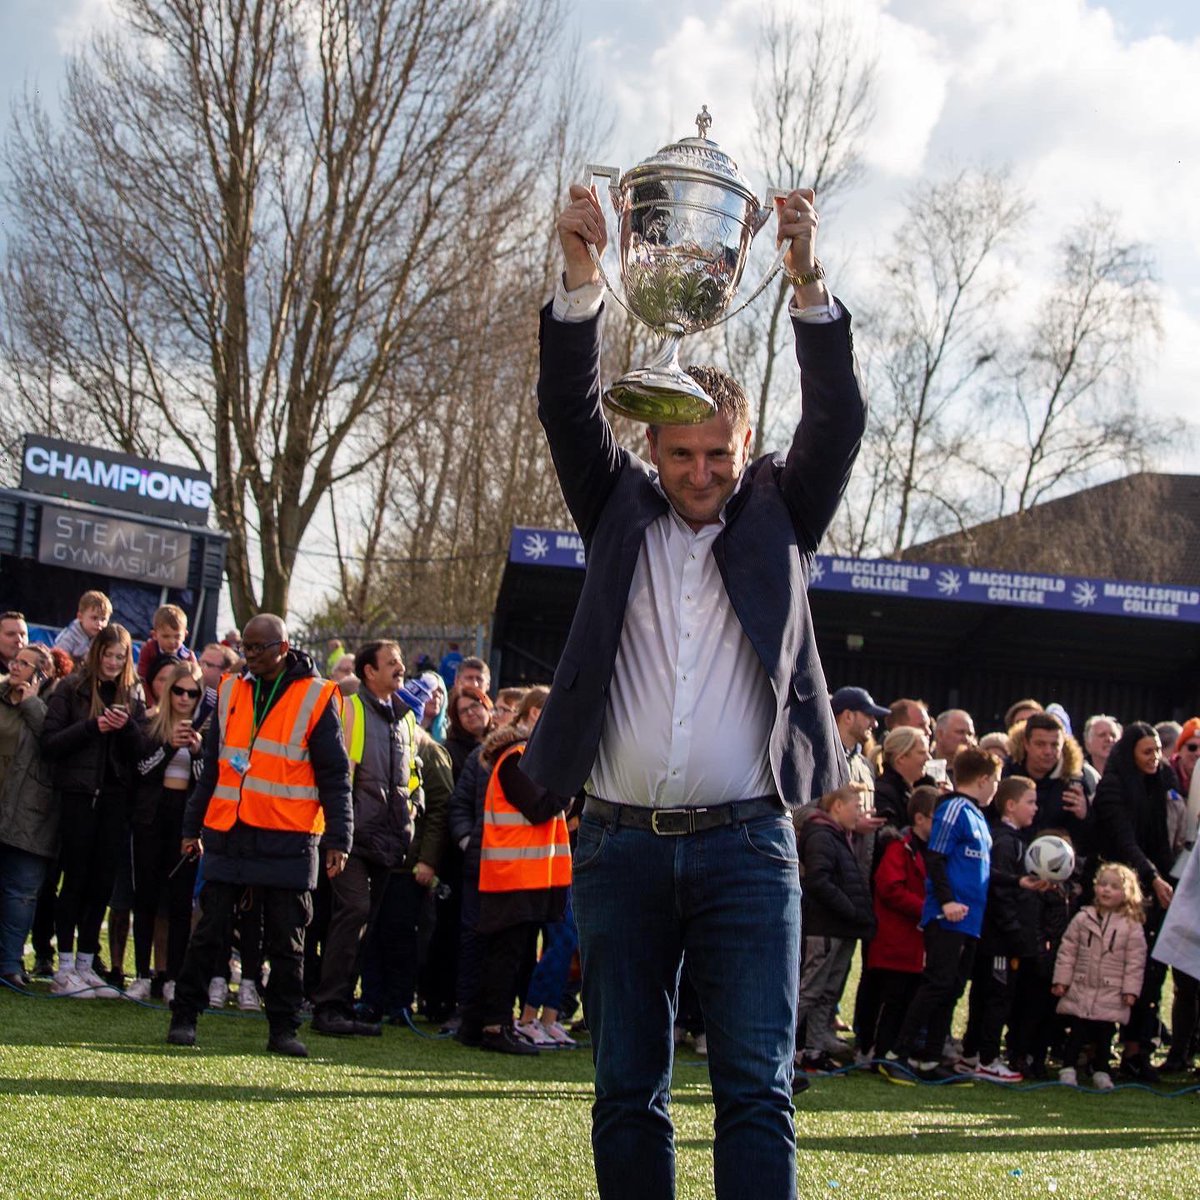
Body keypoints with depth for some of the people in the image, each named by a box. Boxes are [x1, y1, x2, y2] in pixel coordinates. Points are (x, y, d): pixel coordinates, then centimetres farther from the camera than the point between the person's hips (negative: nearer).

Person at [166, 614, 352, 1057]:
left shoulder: (316, 698, -1)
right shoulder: (231, 691, 11)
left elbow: (334, 776, -1)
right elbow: (212, 766, 17)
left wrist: (337, 839, -6)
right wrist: (192, 827, 15)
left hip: (289, 841, -3)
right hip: (228, 834, 3)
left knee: (286, 941, 3)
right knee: (209, 932, 4)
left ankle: (283, 1028, 11)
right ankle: (184, 1017, 12)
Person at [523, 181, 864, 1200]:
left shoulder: (777, 514, 9)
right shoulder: (621, 508, 11)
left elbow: (839, 419, -5)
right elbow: (569, 408, -2)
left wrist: (809, 284, -19)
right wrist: (582, 279, -18)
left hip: (746, 846, -2)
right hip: (621, 843, 2)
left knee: (756, 1088, -6)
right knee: (627, 1093, 7)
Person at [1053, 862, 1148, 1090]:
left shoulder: (1131, 926, -2)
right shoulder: (1083, 919, 1)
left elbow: (1136, 960, -1)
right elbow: (1067, 951, 4)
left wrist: (1130, 989, -6)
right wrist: (1061, 979, 1)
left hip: (1112, 995, -1)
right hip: (1080, 990, 1)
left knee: (1104, 1034, 5)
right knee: (1077, 1031, 2)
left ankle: (1100, 1071, 19)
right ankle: (1069, 1069, 10)